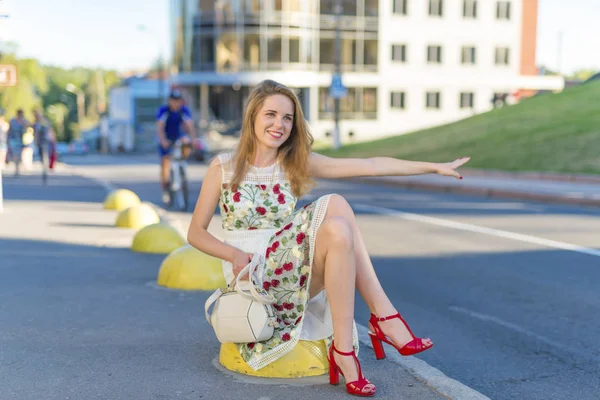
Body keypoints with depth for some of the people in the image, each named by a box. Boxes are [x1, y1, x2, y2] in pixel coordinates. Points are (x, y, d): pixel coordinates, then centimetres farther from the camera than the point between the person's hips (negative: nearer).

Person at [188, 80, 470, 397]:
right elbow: (195, 233, 2)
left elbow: (370, 165, -1)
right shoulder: (223, 167, -1)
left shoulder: (297, 163, 6)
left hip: (290, 273, 4)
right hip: (251, 278, -4)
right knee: (337, 229, -27)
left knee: (336, 204, -24)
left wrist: (435, 167, -5)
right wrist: (235, 255, -16)